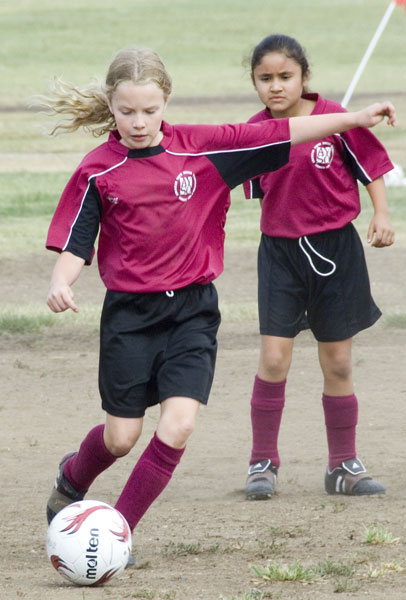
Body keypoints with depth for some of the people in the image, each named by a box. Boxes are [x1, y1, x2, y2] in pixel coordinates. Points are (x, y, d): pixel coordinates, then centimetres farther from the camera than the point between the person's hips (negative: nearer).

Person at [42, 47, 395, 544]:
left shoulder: (200, 149, -3)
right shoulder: (97, 171, -5)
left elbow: (276, 135, -1)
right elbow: (75, 242, -1)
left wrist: (355, 119, -1)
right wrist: (61, 284, -22)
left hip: (192, 309, 1)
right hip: (129, 312, -1)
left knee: (178, 425, -15)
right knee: (121, 437, 5)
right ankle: (72, 478, 40)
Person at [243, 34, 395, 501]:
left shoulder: (334, 118, -10)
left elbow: (370, 166, 0)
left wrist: (382, 215, -9)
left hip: (335, 247, -1)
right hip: (280, 251, 1)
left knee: (338, 365, 7)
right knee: (274, 359, -9)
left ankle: (343, 466, 20)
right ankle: (263, 463, 6)